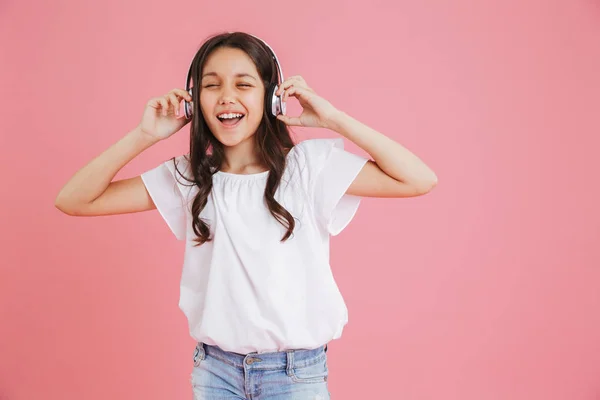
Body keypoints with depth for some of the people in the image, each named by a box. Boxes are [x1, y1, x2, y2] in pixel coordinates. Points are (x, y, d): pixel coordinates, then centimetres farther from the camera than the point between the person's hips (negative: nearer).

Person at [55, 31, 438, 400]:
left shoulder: (311, 164, -9)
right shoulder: (188, 177, -2)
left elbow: (420, 180, -15)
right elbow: (73, 200, -3)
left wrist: (335, 120, -16)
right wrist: (144, 136, -13)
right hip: (214, 368, 2)